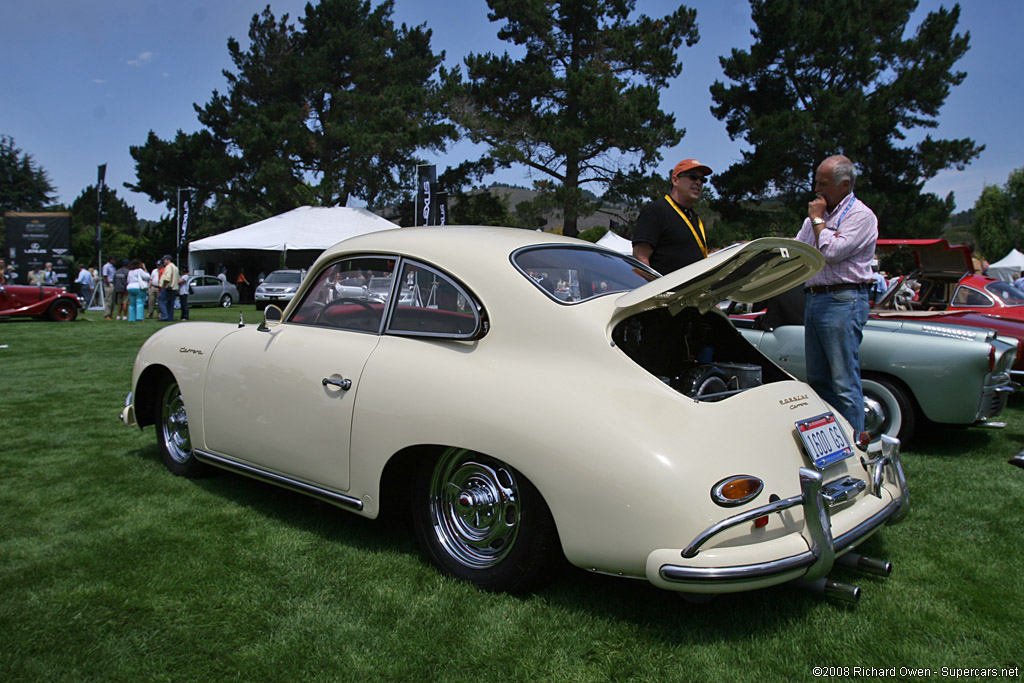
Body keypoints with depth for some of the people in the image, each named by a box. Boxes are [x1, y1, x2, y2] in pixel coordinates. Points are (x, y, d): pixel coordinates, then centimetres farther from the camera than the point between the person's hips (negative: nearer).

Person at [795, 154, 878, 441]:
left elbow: (832, 253, -19)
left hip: (843, 302, -8)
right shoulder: (818, 215, 19)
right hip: (814, 301, 9)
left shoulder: (860, 215, -7)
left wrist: (817, 220, -7)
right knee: (818, 379, 12)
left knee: (844, 382, -7)